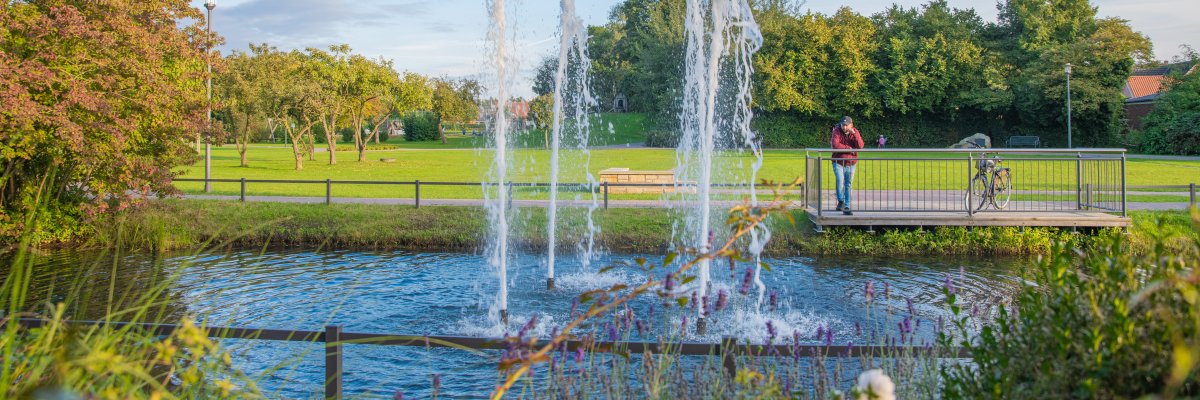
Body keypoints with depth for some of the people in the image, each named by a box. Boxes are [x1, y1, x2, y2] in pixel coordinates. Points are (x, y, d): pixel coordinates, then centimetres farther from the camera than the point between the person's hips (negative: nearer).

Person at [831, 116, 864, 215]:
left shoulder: (855, 132, 0)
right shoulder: (837, 132, -9)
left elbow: (860, 146, -13)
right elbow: (835, 145, -23)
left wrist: (854, 134, -23)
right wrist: (849, 148, -17)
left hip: (851, 163, 3)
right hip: (838, 162, -3)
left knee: (848, 186, 5)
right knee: (840, 181, -22)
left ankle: (846, 208, 11)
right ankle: (841, 201, -2)